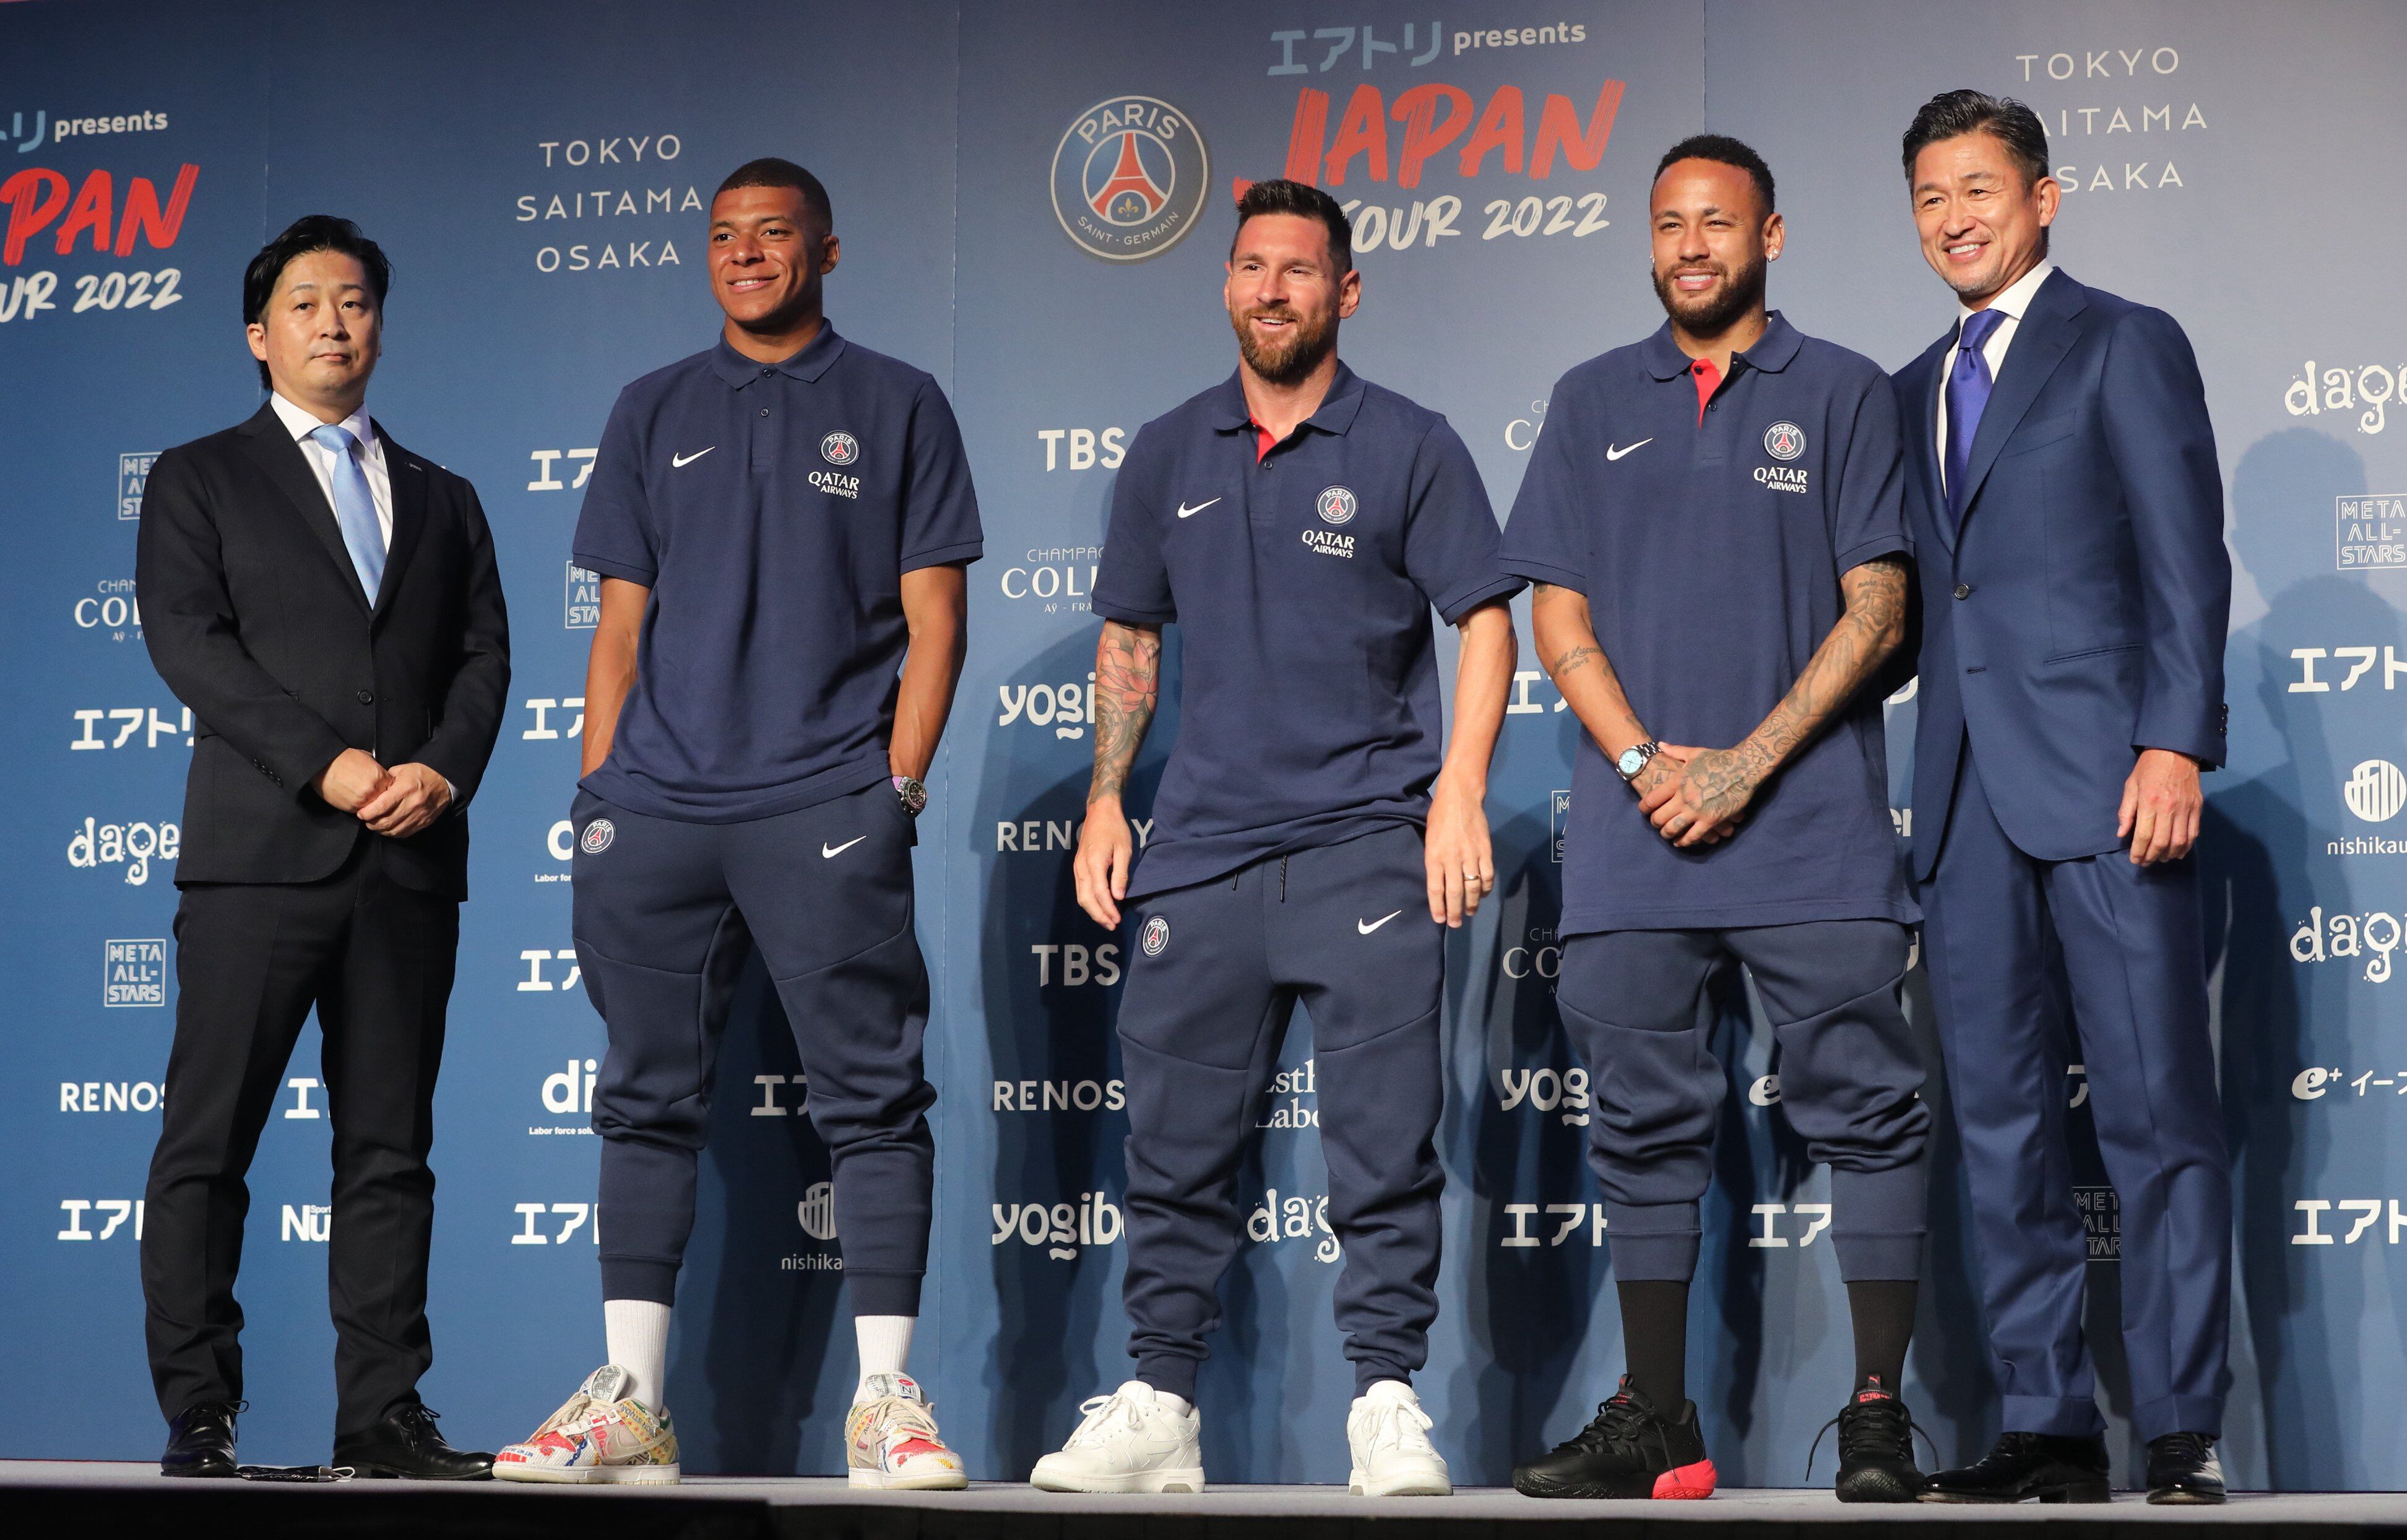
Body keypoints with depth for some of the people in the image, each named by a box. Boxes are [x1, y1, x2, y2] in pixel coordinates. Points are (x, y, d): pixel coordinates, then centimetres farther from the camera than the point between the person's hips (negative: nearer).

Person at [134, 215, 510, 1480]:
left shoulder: (441, 499, 21)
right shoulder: (198, 480, 10)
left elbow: (485, 655, 12)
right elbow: (188, 641, -3)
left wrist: (443, 768, -8)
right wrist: (326, 763, -14)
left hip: (411, 860, 3)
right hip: (259, 851, -3)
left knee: (390, 1149, 3)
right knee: (208, 1143, -4)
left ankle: (383, 1413, 5)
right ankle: (198, 1415, 1)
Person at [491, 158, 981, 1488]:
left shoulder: (897, 408, 9)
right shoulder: (654, 412, 17)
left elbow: (933, 621, 4)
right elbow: (620, 624, 15)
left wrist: (895, 790, -6)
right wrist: (598, 795, 6)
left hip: (825, 809, -3)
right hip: (654, 811, 3)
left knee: (871, 1098, -5)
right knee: (649, 1098, 5)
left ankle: (885, 1400, -2)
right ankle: (630, 1402, 10)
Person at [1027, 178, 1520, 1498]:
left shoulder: (1408, 447, 3)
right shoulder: (1169, 454, 14)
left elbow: (1484, 620, 1)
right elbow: (1128, 640, 19)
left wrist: (1459, 795, -9)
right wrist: (1105, 801, 10)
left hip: (1366, 843, -3)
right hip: (1202, 844, 4)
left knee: (1383, 1144, -4)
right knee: (1174, 1145, 5)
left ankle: (1388, 1402, 3)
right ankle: (1156, 1408, 13)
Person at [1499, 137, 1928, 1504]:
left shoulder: (1843, 394, 7)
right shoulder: (1595, 405, 15)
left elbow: (1877, 611, 0)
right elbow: (1558, 611, 11)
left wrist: (1747, 763, -10)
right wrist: (1645, 760, -5)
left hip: (1811, 827, -3)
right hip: (1635, 831, 3)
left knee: (1866, 1110, -4)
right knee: (1646, 1123, 5)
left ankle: (1879, 1417, 1)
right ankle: (1657, 1423, 13)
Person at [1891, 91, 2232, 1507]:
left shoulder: (2125, 344, 5)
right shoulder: (1913, 394, 22)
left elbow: (2186, 560, -4)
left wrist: (2177, 744, -14)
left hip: (2105, 778, -6)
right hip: (1968, 795, 6)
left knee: (2158, 1112, -6)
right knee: (2002, 1121, 5)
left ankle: (2184, 1433, -2)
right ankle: (2050, 1426, 10)